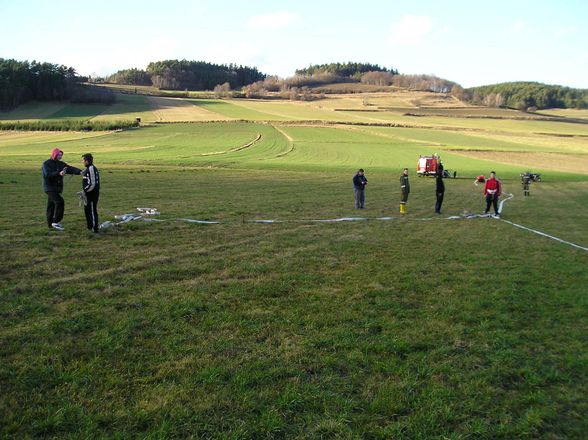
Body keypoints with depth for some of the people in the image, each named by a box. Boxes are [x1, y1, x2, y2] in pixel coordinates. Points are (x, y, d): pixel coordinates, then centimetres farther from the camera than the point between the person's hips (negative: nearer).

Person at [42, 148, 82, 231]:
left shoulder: (61, 164, 10)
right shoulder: (46, 164, -8)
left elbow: (70, 168, -5)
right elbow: (47, 174, -24)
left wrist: (79, 171, -23)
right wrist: (59, 173, -37)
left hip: (57, 188, 7)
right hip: (50, 187, -7)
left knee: (51, 205, 13)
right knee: (60, 202, -20)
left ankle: (50, 223, 20)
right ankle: (56, 222, -16)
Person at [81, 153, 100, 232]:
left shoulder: (91, 169, -19)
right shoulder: (88, 168, 13)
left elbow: (92, 184, -23)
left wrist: (85, 190, -18)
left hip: (92, 193, -11)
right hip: (88, 193, 11)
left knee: (92, 210, -4)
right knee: (87, 209, 19)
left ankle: (95, 228, 4)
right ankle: (90, 226, 30)